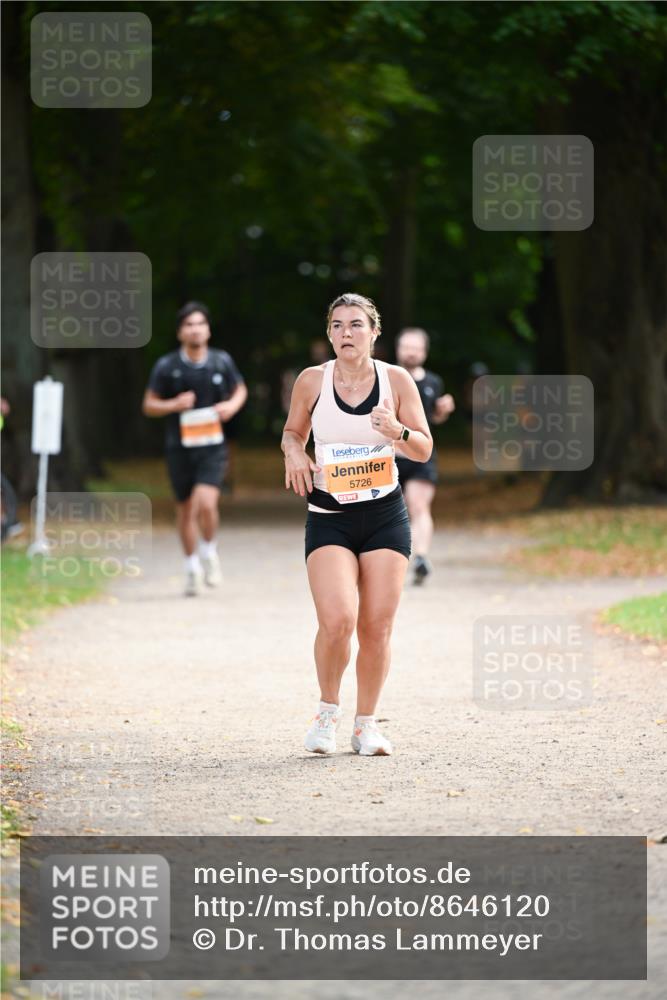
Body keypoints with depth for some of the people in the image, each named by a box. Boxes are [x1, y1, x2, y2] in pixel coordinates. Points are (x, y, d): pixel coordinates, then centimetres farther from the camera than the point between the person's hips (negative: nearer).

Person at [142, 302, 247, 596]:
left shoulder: (222, 362, 1)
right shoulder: (166, 366, -4)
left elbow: (240, 389, 18)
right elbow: (149, 405, 3)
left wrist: (232, 405, -4)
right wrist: (175, 405, -16)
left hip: (212, 447, -1)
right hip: (179, 448, 1)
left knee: (206, 503, -20)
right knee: (186, 509, 10)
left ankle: (209, 551, 8)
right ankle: (192, 567, 30)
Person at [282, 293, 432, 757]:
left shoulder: (397, 380, 0)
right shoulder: (312, 381, 1)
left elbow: (424, 449, 3)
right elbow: (293, 431, 17)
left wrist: (397, 432, -18)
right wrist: (294, 452, -6)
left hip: (385, 515, 1)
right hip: (328, 519, -1)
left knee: (377, 627, -1)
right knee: (337, 622, -18)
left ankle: (366, 723, 17)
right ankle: (328, 710, 8)